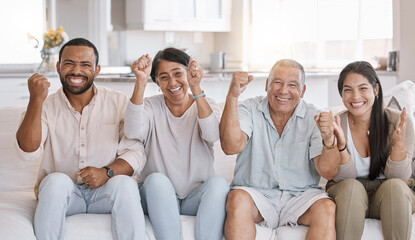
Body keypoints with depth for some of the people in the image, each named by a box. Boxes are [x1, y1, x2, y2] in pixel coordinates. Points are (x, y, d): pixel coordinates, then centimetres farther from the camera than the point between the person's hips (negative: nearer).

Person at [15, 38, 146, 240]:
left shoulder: (119, 103, 2)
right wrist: (36, 100, -24)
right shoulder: (46, 107, 2)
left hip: (105, 192, 0)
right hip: (60, 193, 0)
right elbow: (28, 151, -14)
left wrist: (107, 172, -24)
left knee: (125, 183, -30)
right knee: (56, 181, -31)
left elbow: (136, 152, -4)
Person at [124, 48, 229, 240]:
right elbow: (133, 132, -19)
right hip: (156, 196, 0)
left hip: (197, 196, 0)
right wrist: (140, 82, -28)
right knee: (157, 179, -32)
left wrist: (196, 89, -29)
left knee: (218, 183, -29)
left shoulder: (205, 105, 6)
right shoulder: (151, 107, 6)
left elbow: (212, 135, -18)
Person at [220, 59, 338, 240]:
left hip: (300, 196, 1)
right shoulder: (250, 109, 2)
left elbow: (328, 173, -6)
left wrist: (329, 140, -28)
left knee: (327, 208, -29)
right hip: (255, 193, -1)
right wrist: (232, 96, -27)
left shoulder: (313, 117, 2)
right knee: (238, 199, -33)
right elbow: (231, 147, -19)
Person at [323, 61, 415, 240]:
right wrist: (341, 143, -30)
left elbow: (398, 176, -12)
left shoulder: (397, 122, -9)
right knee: (351, 187, -31)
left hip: (388, 198, 0)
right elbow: (344, 178, -12)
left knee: (395, 186, -31)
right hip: (348, 198, 0)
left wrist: (399, 142, -29)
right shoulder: (336, 126, -7)